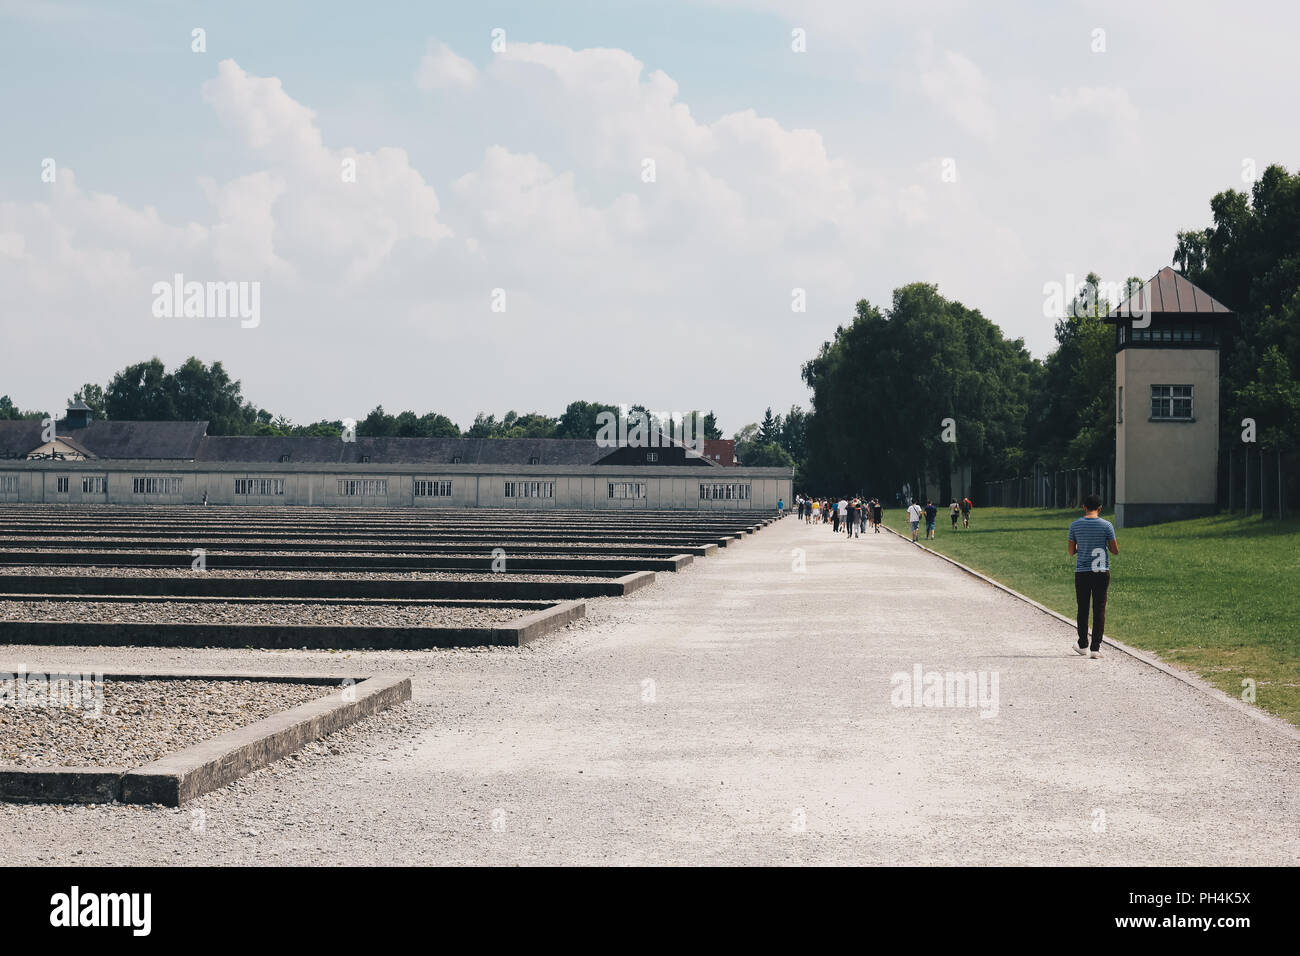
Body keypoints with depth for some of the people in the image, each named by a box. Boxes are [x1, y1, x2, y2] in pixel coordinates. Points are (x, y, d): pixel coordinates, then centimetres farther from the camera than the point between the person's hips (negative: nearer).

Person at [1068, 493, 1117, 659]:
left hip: (1081, 572, 1)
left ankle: (1083, 645, 24)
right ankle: (1095, 648, -2)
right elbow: (1115, 551, -2)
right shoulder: (1106, 525, -5)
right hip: (1101, 571, -1)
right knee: (1099, 609, 2)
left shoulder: (1075, 525, -1)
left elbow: (1070, 551, 4)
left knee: (1082, 609, 14)